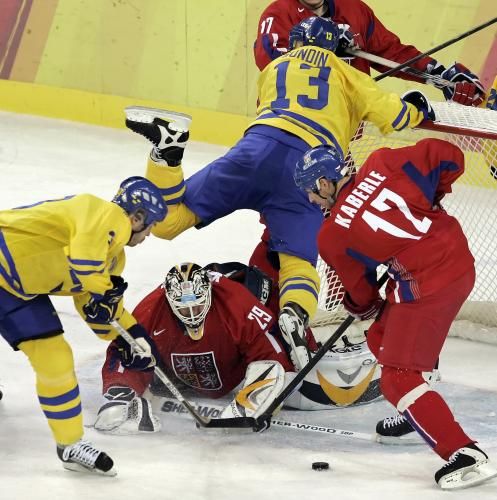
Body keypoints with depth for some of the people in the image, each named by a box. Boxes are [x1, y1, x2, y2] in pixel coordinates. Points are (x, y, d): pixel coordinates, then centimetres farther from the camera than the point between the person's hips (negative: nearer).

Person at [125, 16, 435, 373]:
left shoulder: (274, 70, 34)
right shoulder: (343, 73, 26)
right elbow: (387, 113, 19)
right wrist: (416, 109, 41)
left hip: (262, 145, 1)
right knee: (299, 261, 1)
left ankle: (169, 144, -27)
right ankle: (295, 315, -33)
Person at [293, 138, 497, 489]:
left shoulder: (333, 236, -4)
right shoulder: (381, 164, 3)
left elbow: (359, 288, 10)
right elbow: (447, 157, 0)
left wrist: (363, 307, 33)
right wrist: (430, 197, 18)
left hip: (428, 285, -8)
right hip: (459, 259, 8)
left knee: (397, 378, -3)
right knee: (381, 340, 25)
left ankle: (467, 456, -12)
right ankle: (416, 415, 41)